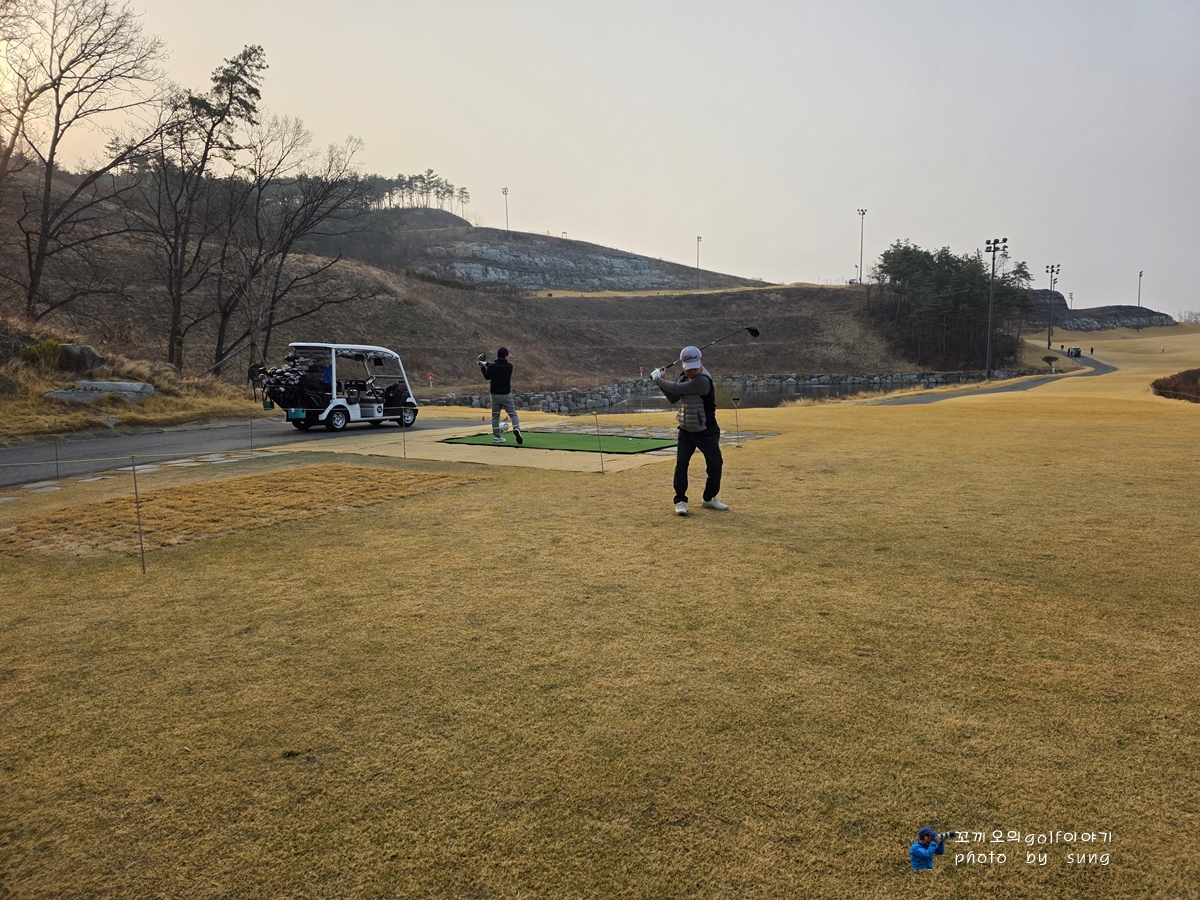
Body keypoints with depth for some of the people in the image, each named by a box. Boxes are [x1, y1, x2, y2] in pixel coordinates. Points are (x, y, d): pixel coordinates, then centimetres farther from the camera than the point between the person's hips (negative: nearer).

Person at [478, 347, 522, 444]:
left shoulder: (491, 366, -7)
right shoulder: (509, 366, -5)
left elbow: (487, 377, 9)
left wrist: (482, 367, 19)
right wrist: (487, 364, 10)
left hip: (495, 395, 1)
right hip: (506, 395, -1)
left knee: (495, 416, 12)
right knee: (513, 414, 6)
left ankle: (496, 437, 11)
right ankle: (516, 429, -21)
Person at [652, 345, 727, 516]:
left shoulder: (702, 380, -25)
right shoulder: (686, 378, 2)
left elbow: (676, 388, -27)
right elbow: (673, 398, 9)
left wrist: (657, 378, -13)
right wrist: (661, 381, -2)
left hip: (706, 432, -6)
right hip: (686, 431, 6)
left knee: (715, 465, 0)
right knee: (681, 464, -6)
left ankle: (709, 498, 22)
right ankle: (680, 501, 3)